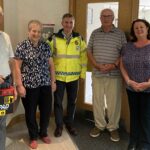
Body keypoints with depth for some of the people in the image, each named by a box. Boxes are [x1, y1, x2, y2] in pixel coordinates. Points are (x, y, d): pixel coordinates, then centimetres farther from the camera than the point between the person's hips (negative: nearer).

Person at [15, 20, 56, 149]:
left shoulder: (46, 46, 6)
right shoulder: (22, 46, -6)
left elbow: (51, 65, 11)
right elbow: (17, 67, -7)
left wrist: (53, 81, 8)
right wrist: (20, 85, -12)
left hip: (45, 84, 4)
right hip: (29, 85, -3)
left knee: (46, 110, 11)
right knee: (30, 112, 9)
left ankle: (44, 133, 35)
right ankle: (33, 137, 29)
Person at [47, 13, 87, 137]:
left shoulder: (79, 39, 2)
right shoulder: (54, 38, -4)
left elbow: (84, 56, 7)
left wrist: (83, 73, 4)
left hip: (74, 76, 2)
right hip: (58, 76, -2)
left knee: (72, 101, 13)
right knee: (58, 102, 7)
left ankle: (69, 123, 31)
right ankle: (59, 125, 23)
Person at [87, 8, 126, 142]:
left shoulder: (120, 34, 2)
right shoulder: (95, 33, 9)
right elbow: (89, 51, 7)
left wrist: (113, 65, -15)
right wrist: (97, 65, -8)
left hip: (114, 74, -2)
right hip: (97, 74, 2)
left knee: (114, 102, 4)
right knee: (97, 100, 9)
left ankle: (113, 127, 20)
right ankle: (99, 125, 25)